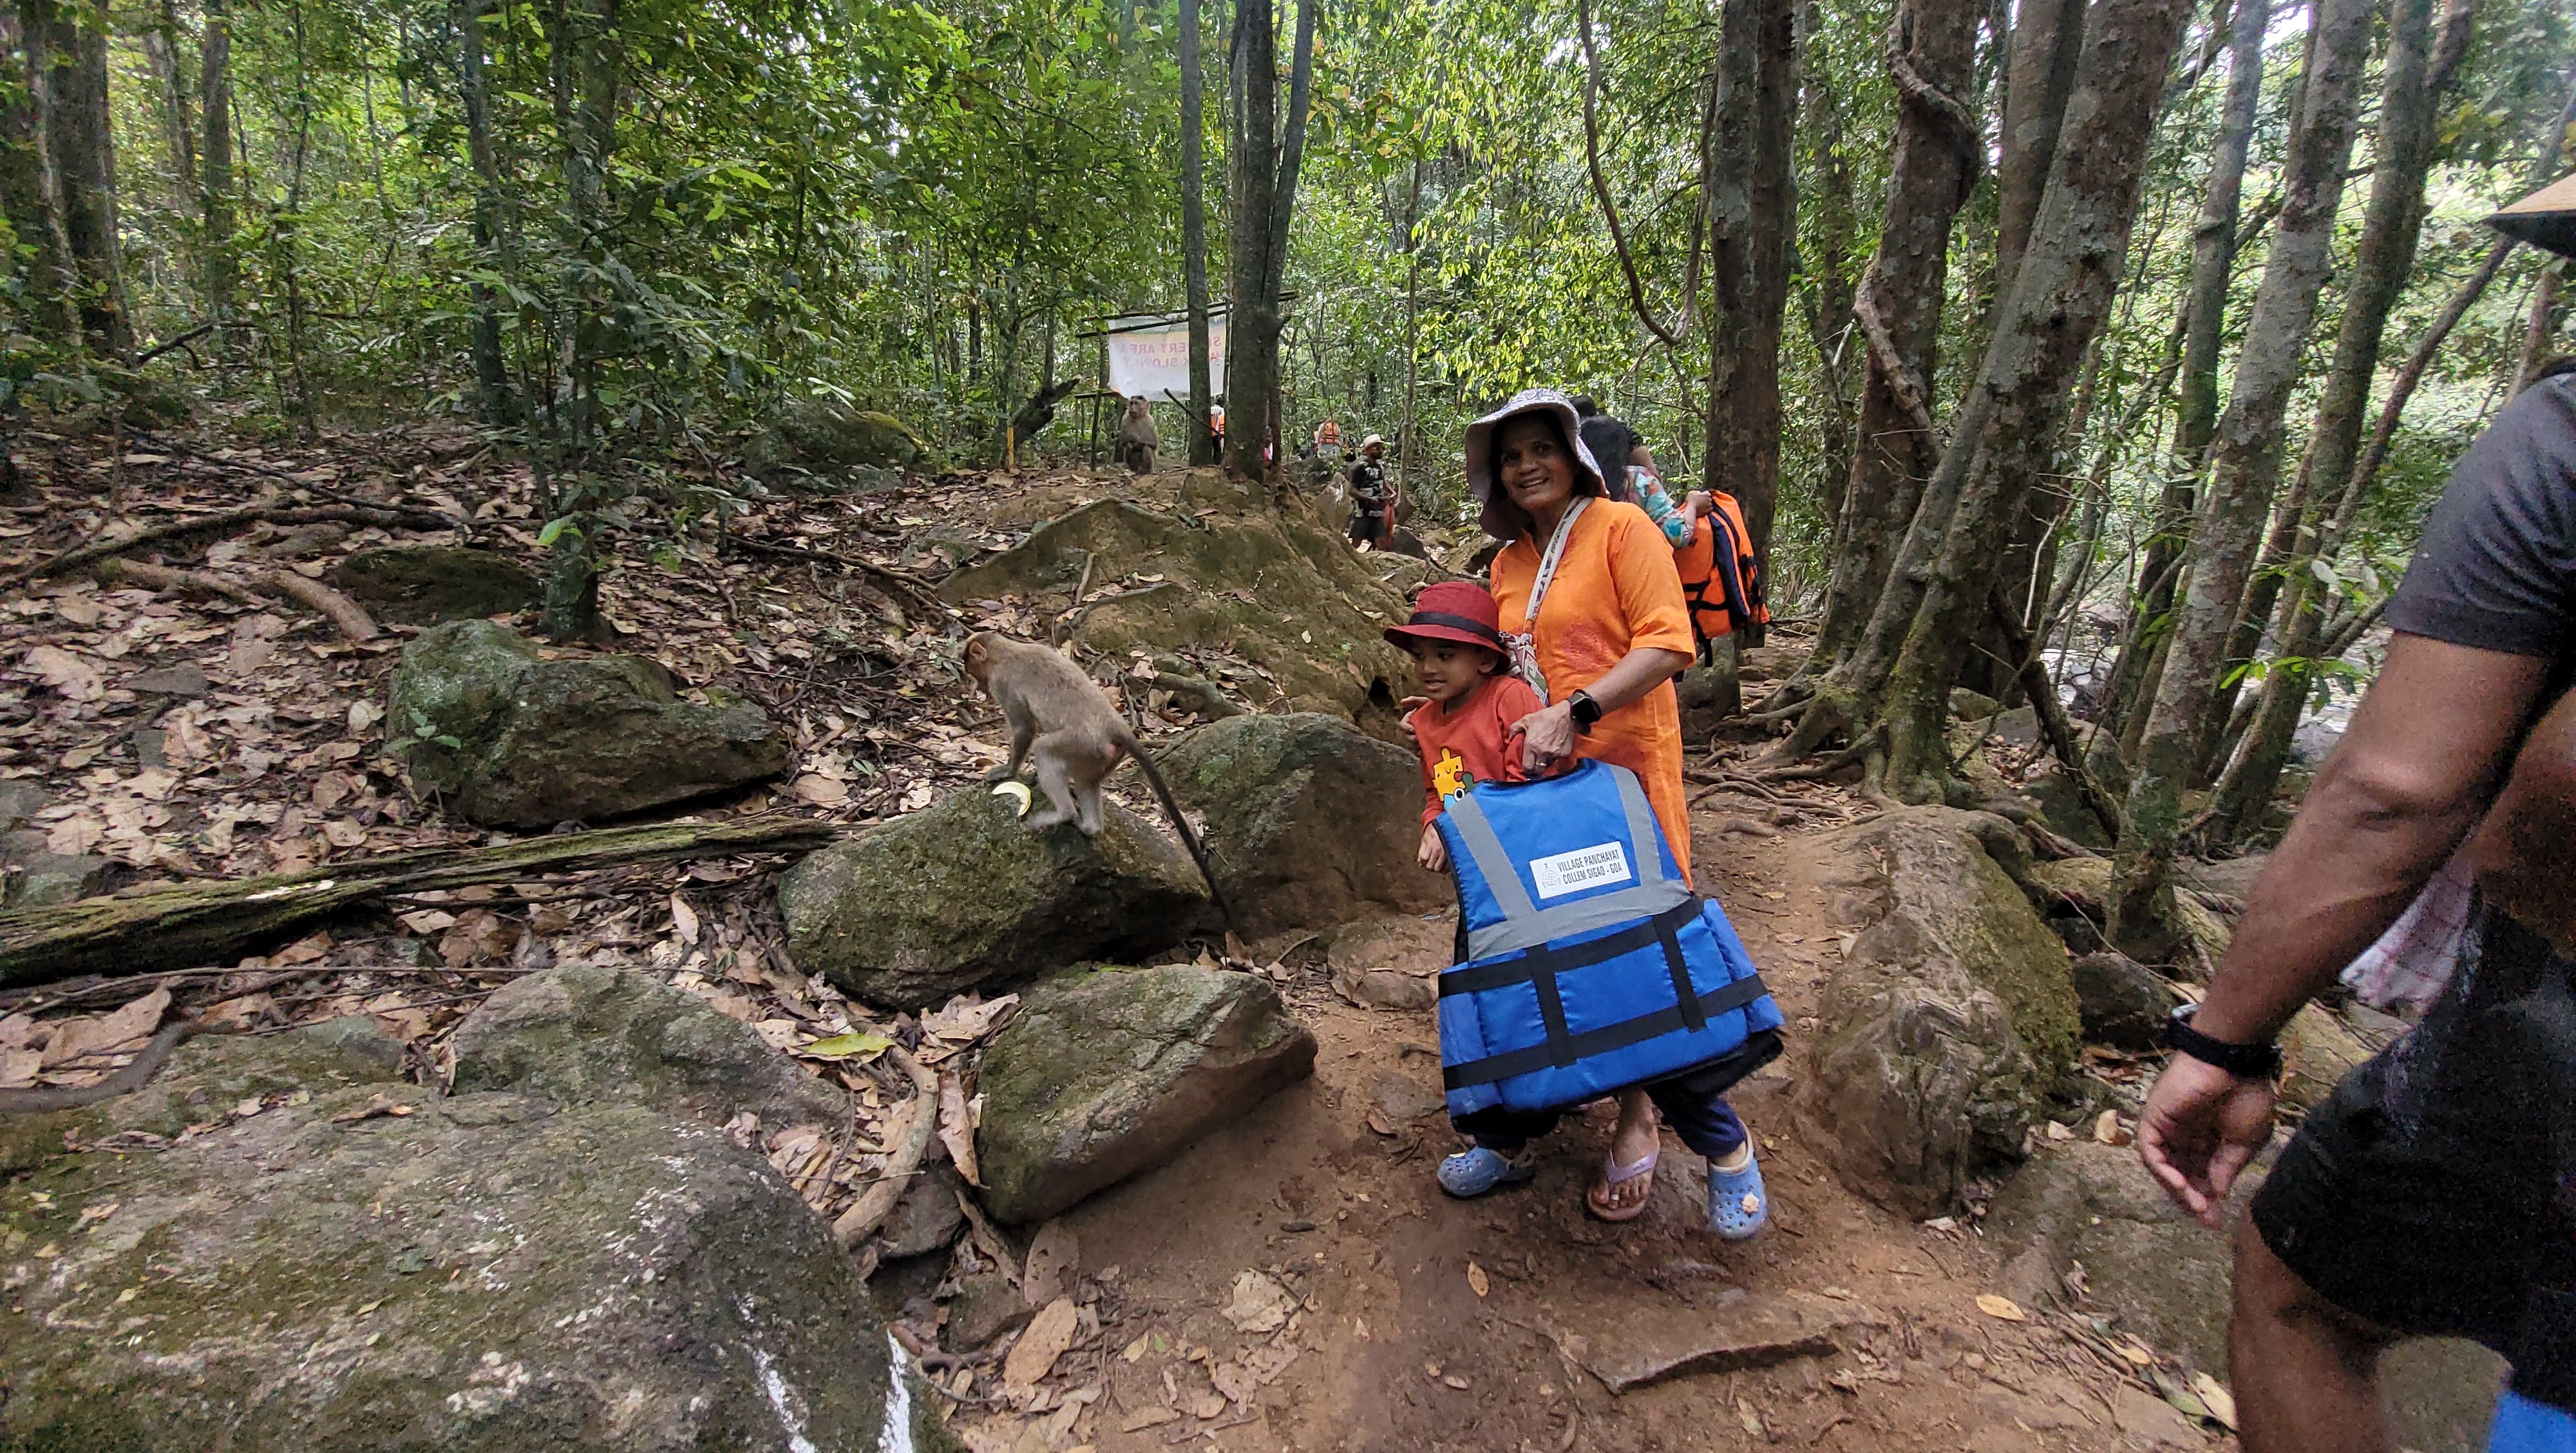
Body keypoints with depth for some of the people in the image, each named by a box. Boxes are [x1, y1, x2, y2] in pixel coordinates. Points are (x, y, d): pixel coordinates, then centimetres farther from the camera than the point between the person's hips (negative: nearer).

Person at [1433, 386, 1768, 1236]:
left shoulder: (1620, 527, -4)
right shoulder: (1508, 565, 16)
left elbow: (1666, 643, -14)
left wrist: (1575, 713, -24)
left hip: (1622, 770, -6)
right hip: (1536, 782, 6)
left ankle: (1724, 1147, 19)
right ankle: (1515, 1133, 22)